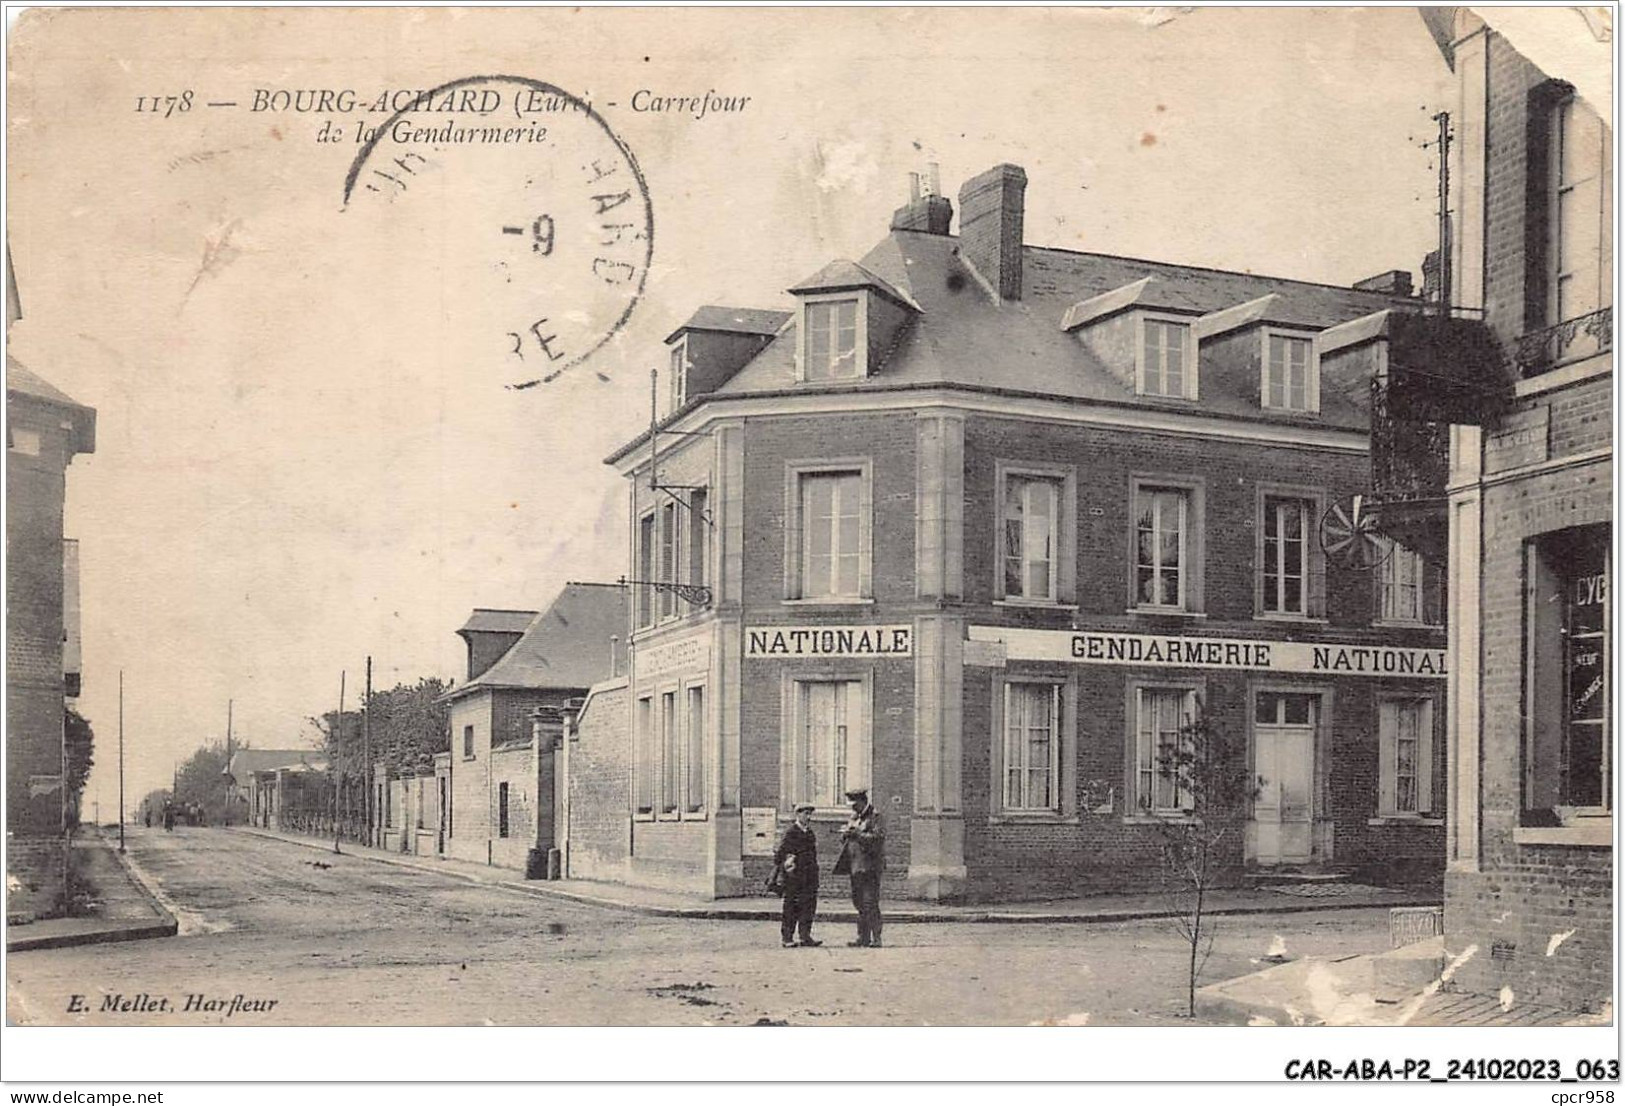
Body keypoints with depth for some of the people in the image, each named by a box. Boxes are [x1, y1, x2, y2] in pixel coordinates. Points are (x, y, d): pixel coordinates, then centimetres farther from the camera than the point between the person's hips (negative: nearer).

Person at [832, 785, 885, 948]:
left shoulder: (875, 817, -4)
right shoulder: (853, 817, 20)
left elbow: (878, 838, -17)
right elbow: (844, 839, 23)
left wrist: (856, 834, -21)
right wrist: (845, 834, -1)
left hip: (870, 866, -8)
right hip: (855, 866, 8)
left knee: (870, 904, -11)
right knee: (859, 903, 9)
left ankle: (876, 939, -9)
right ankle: (863, 939, 14)